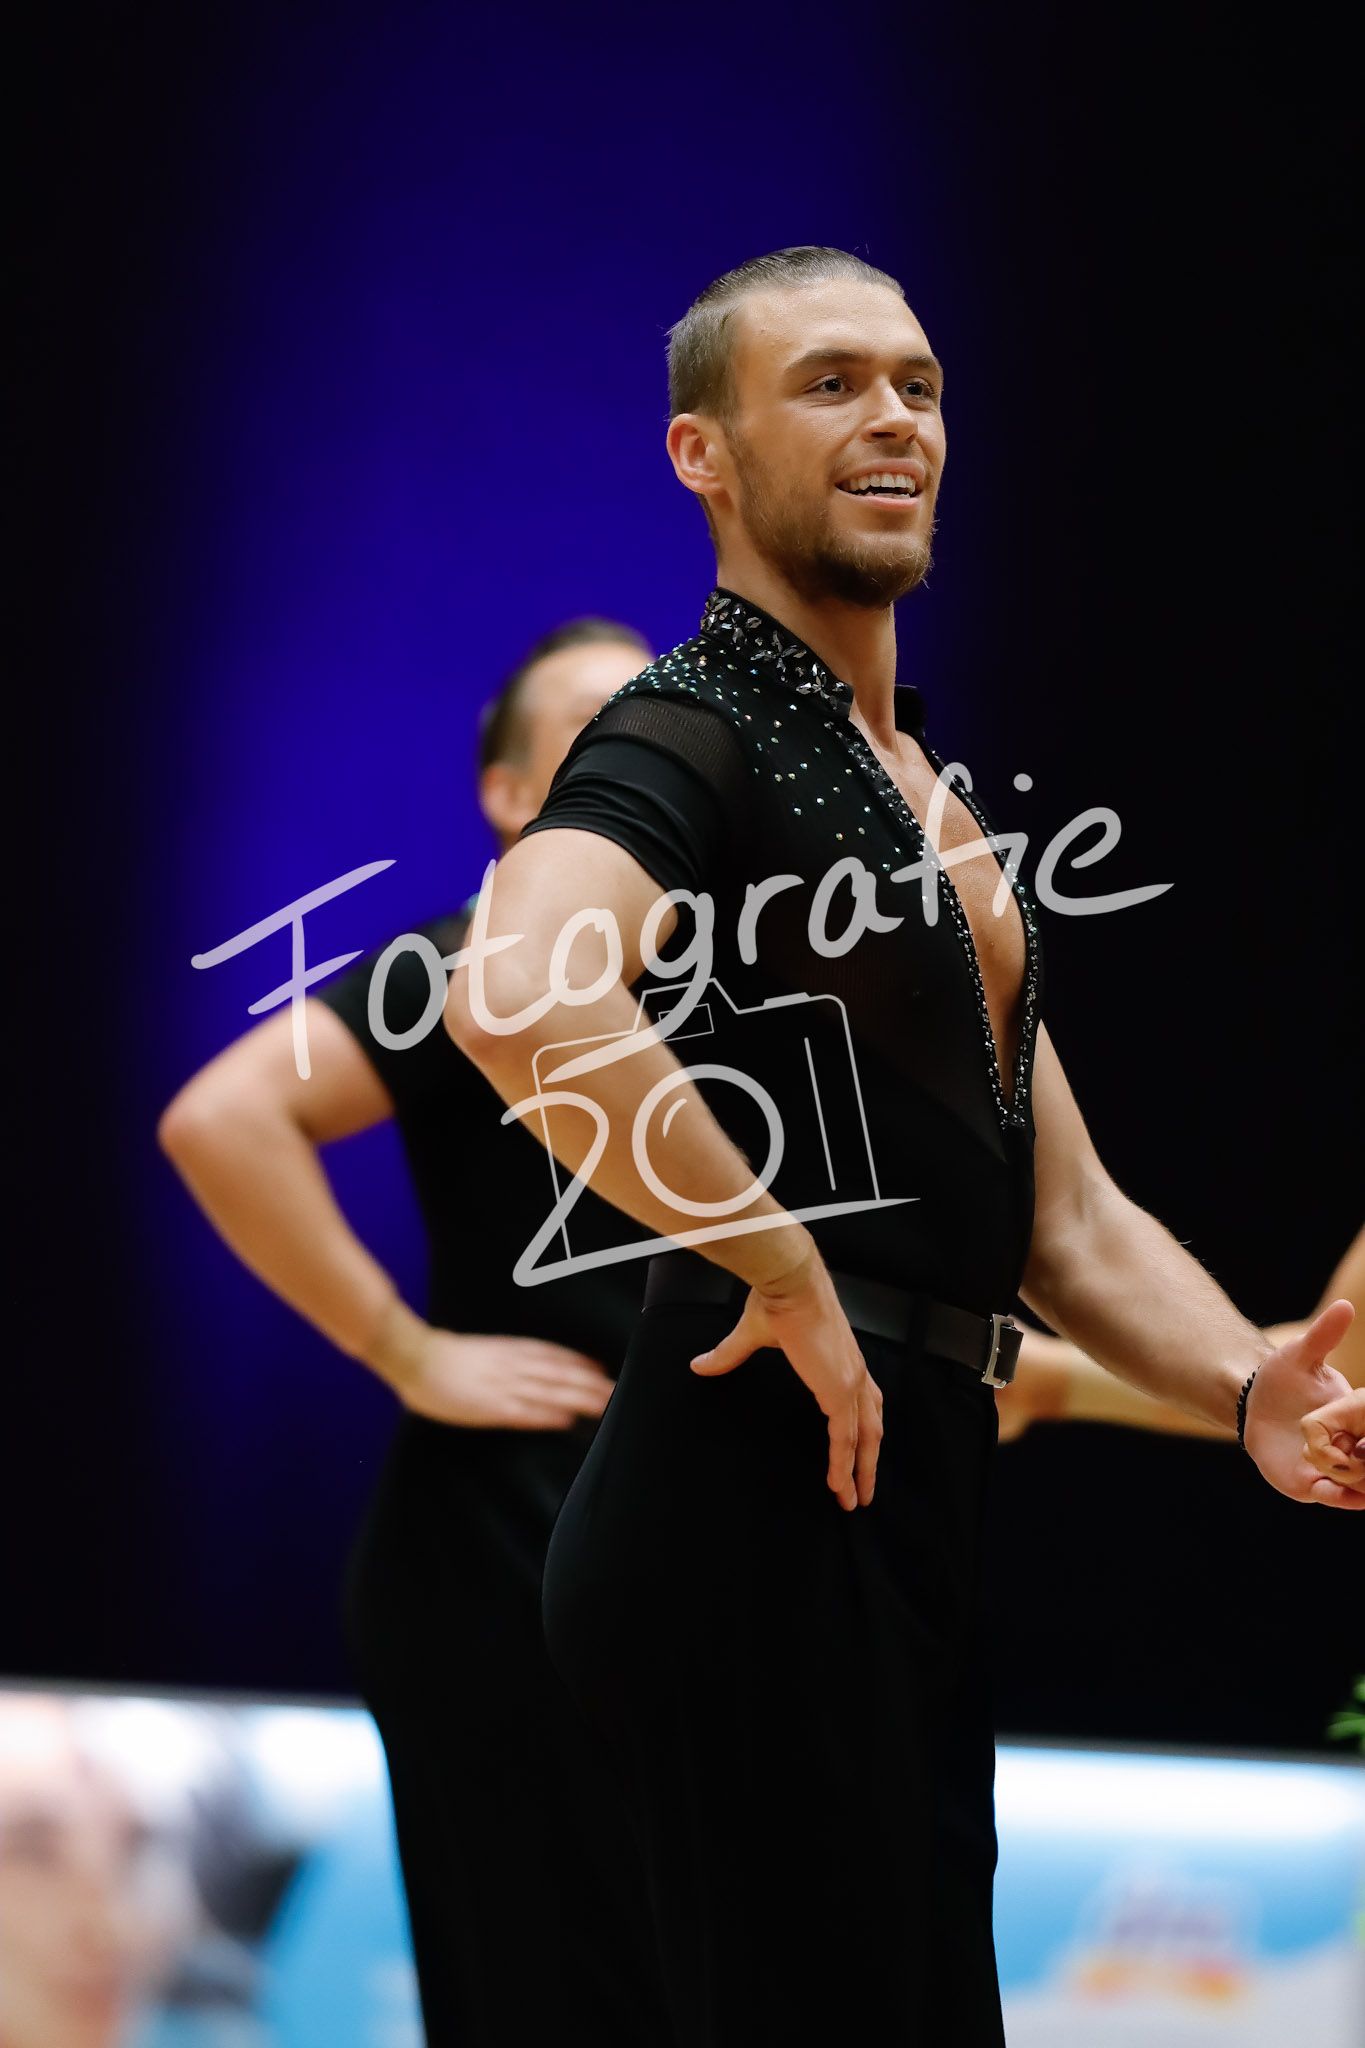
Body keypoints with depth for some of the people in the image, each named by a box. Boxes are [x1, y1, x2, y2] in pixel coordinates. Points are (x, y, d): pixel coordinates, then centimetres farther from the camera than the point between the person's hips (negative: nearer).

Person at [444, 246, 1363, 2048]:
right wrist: (785, 1282, -24)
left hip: (912, 1497, 10)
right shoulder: (693, 737, -10)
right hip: (760, 1495, -10)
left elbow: (1070, 1219, 20)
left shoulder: (927, 794, 21)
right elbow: (518, 998, -33)